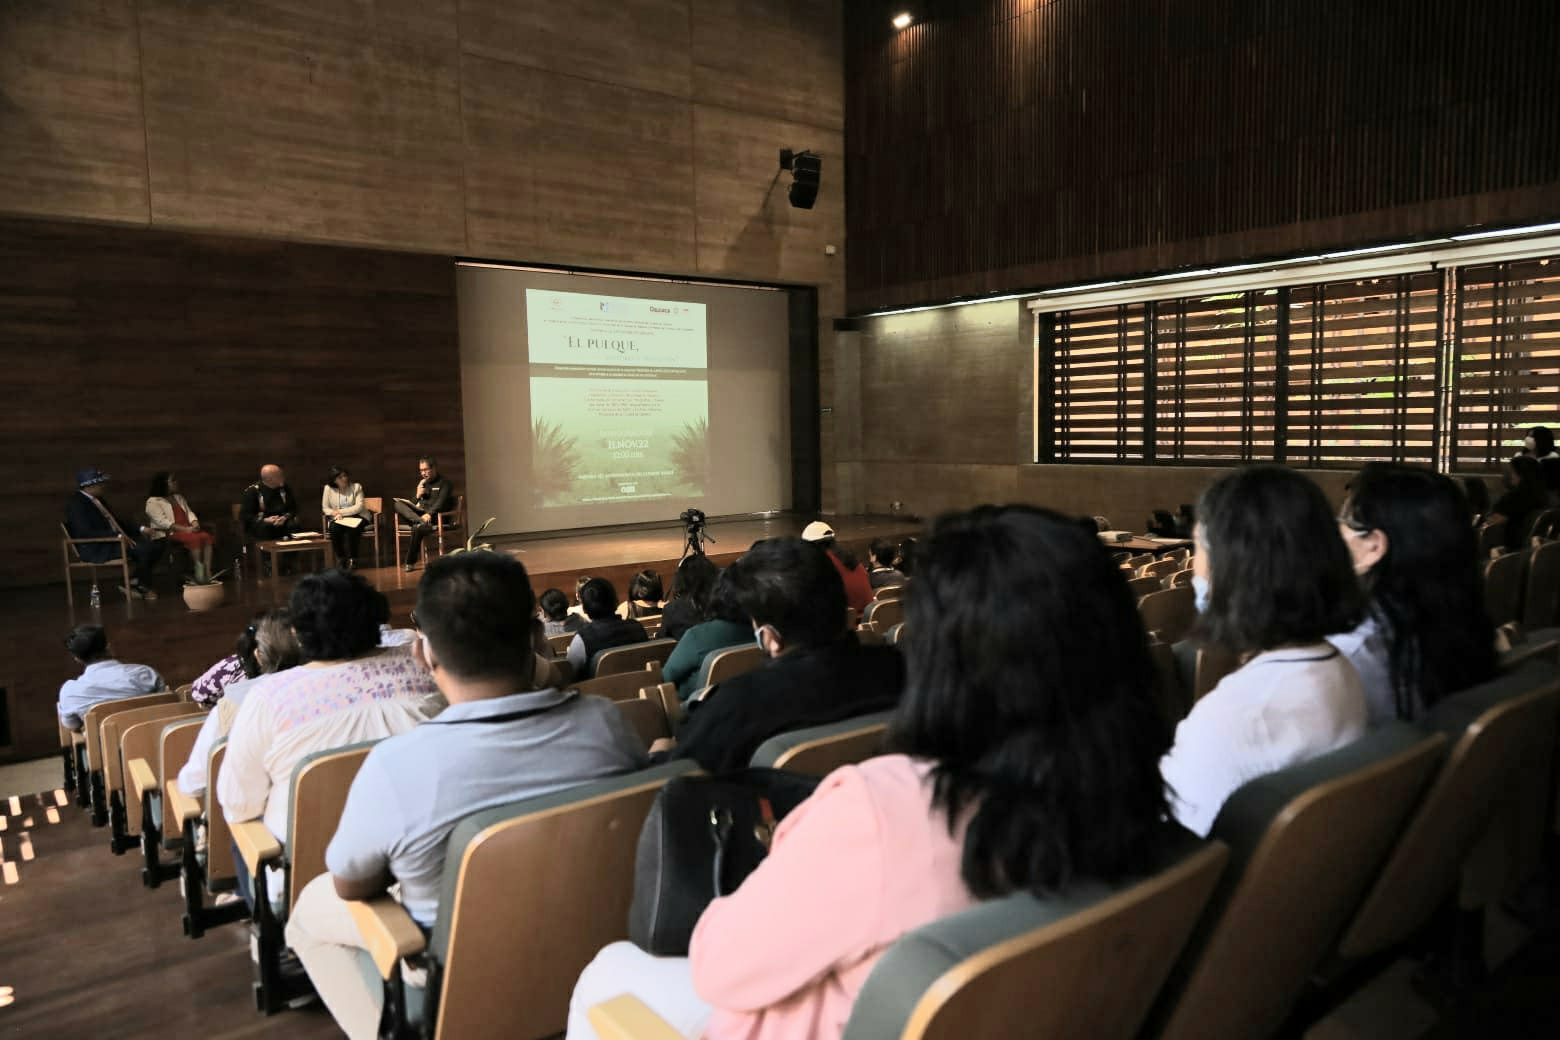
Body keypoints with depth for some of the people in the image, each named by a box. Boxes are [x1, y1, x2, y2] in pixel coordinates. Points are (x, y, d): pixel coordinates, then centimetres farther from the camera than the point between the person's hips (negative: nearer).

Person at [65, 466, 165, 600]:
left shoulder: (98, 500, 16)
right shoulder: (76, 503, -12)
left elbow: (117, 521, 20)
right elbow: (87, 532, -23)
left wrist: (141, 529, 4)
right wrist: (119, 536, -28)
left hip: (115, 539, 9)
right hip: (96, 549, -9)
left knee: (156, 545, -4)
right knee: (144, 548, -26)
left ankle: (134, 583, 0)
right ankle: (142, 586, -5)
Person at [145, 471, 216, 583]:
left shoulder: (179, 497, 22)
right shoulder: (153, 502, -2)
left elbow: (189, 512, 16)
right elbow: (163, 522, -14)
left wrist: (195, 523, -9)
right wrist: (185, 529, -22)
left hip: (188, 529, 6)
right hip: (169, 533, -6)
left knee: (207, 536, -27)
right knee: (196, 538, -35)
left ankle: (208, 570, -36)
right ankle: (199, 571, -33)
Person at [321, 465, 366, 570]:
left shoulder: (356, 487, 0)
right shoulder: (328, 488, 2)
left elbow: (359, 507, -9)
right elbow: (325, 508, 6)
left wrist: (340, 512, -14)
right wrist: (335, 514, -15)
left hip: (355, 518, -1)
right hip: (337, 519, 1)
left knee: (350, 530, -35)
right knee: (334, 529, -33)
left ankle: (352, 559, -23)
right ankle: (340, 558, -17)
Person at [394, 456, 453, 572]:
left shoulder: (444, 484, 5)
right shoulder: (422, 484, 26)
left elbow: (441, 502, -12)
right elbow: (413, 504, 23)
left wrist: (430, 513, -28)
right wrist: (417, 496, 0)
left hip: (436, 518, -6)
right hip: (420, 514, 6)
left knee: (418, 528, -36)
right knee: (398, 504, -17)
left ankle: (410, 562, -29)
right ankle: (419, 521, -41)